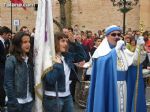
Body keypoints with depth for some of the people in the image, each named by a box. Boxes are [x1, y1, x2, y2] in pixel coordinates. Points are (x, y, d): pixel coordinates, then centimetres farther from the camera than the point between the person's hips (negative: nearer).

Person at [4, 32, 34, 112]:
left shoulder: (29, 59, 6)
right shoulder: (11, 60, -12)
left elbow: (31, 80, 10)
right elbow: (8, 83, -13)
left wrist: (33, 96, 4)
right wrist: (12, 102, -16)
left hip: (29, 101, 5)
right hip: (16, 102, -5)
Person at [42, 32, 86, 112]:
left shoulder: (66, 56, 6)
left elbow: (81, 55, 16)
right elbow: (50, 80, -24)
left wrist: (74, 42, 5)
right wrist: (57, 64, -23)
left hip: (67, 96, 7)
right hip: (53, 98, -7)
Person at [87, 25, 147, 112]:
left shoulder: (123, 50, 10)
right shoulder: (102, 49, -2)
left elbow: (134, 61, -4)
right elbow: (102, 62, -22)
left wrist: (139, 47, -20)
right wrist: (116, 49, -19)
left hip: (124, 86, 5)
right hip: (109, 86, -5)